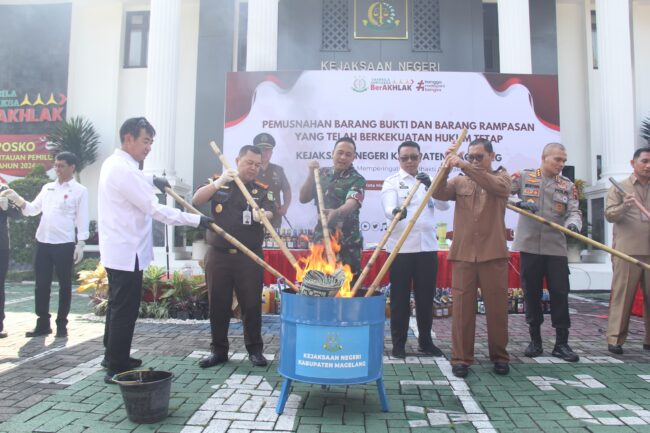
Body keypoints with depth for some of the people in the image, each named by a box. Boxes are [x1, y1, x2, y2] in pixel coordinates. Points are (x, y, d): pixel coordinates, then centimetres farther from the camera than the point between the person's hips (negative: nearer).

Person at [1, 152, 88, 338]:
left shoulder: (80, 190, -2)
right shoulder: (47, 187, 14)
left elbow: (82, 219, -6)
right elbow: (33, 209, 15)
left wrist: (81, 244, -12)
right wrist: (16, 199, -2)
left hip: (64, 244, -5)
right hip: (43, 242, 5)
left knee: (64, 285, 4)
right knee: (41, 284, 8)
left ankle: (61, 324, 15)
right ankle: (43, 324, 19)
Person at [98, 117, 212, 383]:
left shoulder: (114, 163, 12)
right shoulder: (124, 169, -21)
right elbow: (155, 209, -25)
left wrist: (153, 180, 26)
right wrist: (197, 220, -23)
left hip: (117, 250, 11)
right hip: (126, 252, -11)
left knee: (118, 306, 20)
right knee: (125, 311, -2)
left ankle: (113, 357, 34)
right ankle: (116, 368, 8)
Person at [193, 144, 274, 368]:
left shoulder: (262, 190, 6)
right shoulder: (218, 182, 7)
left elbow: (271, 214, -10)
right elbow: (196, 200, -7)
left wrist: (262, 216, -34)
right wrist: (218, 183, -21)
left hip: (249, 256, 0)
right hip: (218, 255, 1)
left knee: (252, 304, 3)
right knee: (218, 304, 8)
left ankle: (255, 349, 18)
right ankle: (219, 350, 22)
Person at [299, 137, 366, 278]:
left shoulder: (357, 180, -8)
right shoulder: (322, 173, 7)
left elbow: (352, 203, -27)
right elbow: (303, 198, 3)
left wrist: (336, 212, -48)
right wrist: (311, 173, -9)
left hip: (347, 243, -4)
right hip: (321, 238, 4)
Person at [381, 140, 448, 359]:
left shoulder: (429, 181, 13)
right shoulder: (392, 181, 1)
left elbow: (444, 205, -3)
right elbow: (388, 206, -17)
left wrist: (431, 185, -21)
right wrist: (395, 212, -41)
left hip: (427, 246, 3)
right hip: (401, 247, -3)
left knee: (426, 296, 10)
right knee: (400, 297, 3)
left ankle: (425, 341, 24)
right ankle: (398, 343, 15)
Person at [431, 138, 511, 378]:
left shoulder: (502, 177, 9)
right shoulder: (460, 181, 13)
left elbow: (495, 186, -16)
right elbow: (439, 194, -5)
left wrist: (465, 167, -27)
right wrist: (446, 169, -21)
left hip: (493, 254, -1)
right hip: (463, 254, 1)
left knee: (497, 307, 7)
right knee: (462, 307, 2)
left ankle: (499, 356, 23)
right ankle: (461, 357, 10)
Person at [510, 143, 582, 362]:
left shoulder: (568, 185, 9)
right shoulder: (523, 177, 3)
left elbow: (574, 211, -1)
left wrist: (573, 224, -24)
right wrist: (519, 202, -22)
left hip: (556, 247, 2)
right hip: (530, 246, -1)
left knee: (560, 294, 1)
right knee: (531, 294, 7)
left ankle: (562, 343, 13)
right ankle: (535, 340, 20)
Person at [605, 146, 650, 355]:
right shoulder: (619, 188, 6)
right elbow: (609, 214, -4)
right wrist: (624, 206, -23)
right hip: (627, 250, -4)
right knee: (622, 295, -2)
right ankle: (615, 339, 4)